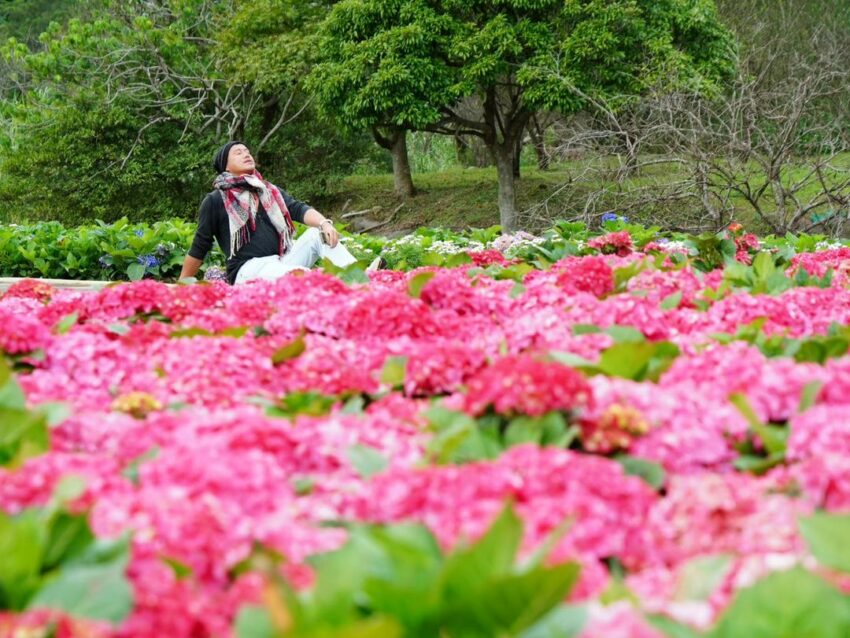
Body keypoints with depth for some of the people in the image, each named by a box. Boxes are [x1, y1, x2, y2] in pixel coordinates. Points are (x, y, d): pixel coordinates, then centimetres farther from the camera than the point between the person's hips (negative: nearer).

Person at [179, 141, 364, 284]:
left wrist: (324, 223, -18)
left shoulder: (270, 192, 21)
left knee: (317, 234, -18)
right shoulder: (215, 201, 6)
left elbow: (299, 209, 4)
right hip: (248, 269, -5)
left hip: (281, 261, 5)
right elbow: (199, 248, 9)